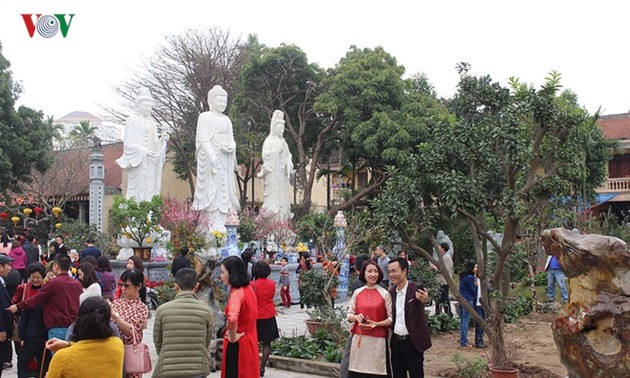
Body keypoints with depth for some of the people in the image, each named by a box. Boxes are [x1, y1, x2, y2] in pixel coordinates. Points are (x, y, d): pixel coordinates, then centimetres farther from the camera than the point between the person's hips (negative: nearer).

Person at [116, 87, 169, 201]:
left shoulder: (150, 122, 16)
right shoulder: (132, 121, -3)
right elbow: (128, 143, -10)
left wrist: (162, 140, -2)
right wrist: (143, 152, -22)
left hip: (151, 163, 7)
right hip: (139, 162, -7)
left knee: (150, 189, 3)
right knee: (139, 191, -9)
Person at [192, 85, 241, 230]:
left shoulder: (226, 120, 18)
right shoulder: (205, 117, -1)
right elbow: (203, 139, -10)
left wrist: (231, 147, 1)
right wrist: (212, 156, -22)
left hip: (225, 160, 7)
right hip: (211, 159, -7)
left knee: (224, 190, 3)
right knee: (213, 190, -10)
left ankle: (221, 224, 4)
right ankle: (213, 225, -11)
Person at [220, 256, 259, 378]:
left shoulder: (236, 292, -21)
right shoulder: (248, 288, 6)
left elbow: (232, 319, -37)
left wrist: (233, 338, -21)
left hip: (237, 345, -8)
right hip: (249, 340, 8)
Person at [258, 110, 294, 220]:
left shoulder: (283, 142, 17)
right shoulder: (269, 141, -2)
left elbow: (288, 156, 17)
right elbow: (266, 155, -12)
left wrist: (289, 164, -3)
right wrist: (278, 150, -16)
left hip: (282, 174, 6)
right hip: (273, 173, -6)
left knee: (282, 194, 5)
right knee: (273, 194, -9)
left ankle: (283, 217, 6)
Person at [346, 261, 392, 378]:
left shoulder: (385, 294, 0)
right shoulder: (357, 293, 7)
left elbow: (391, 318, 0)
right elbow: (349, 315, 11)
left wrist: (376, 324, -13)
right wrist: (356, 317, -10)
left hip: (377, 340, -2)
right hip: (359, 338, 2)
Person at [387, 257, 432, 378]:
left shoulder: (416, 289, -12)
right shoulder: (391, 292, 5)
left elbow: (423, 298, -32)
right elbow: (390, 316, 10)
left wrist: (425, 299, -53)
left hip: (413, 342, -6)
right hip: (396, 341, 6)